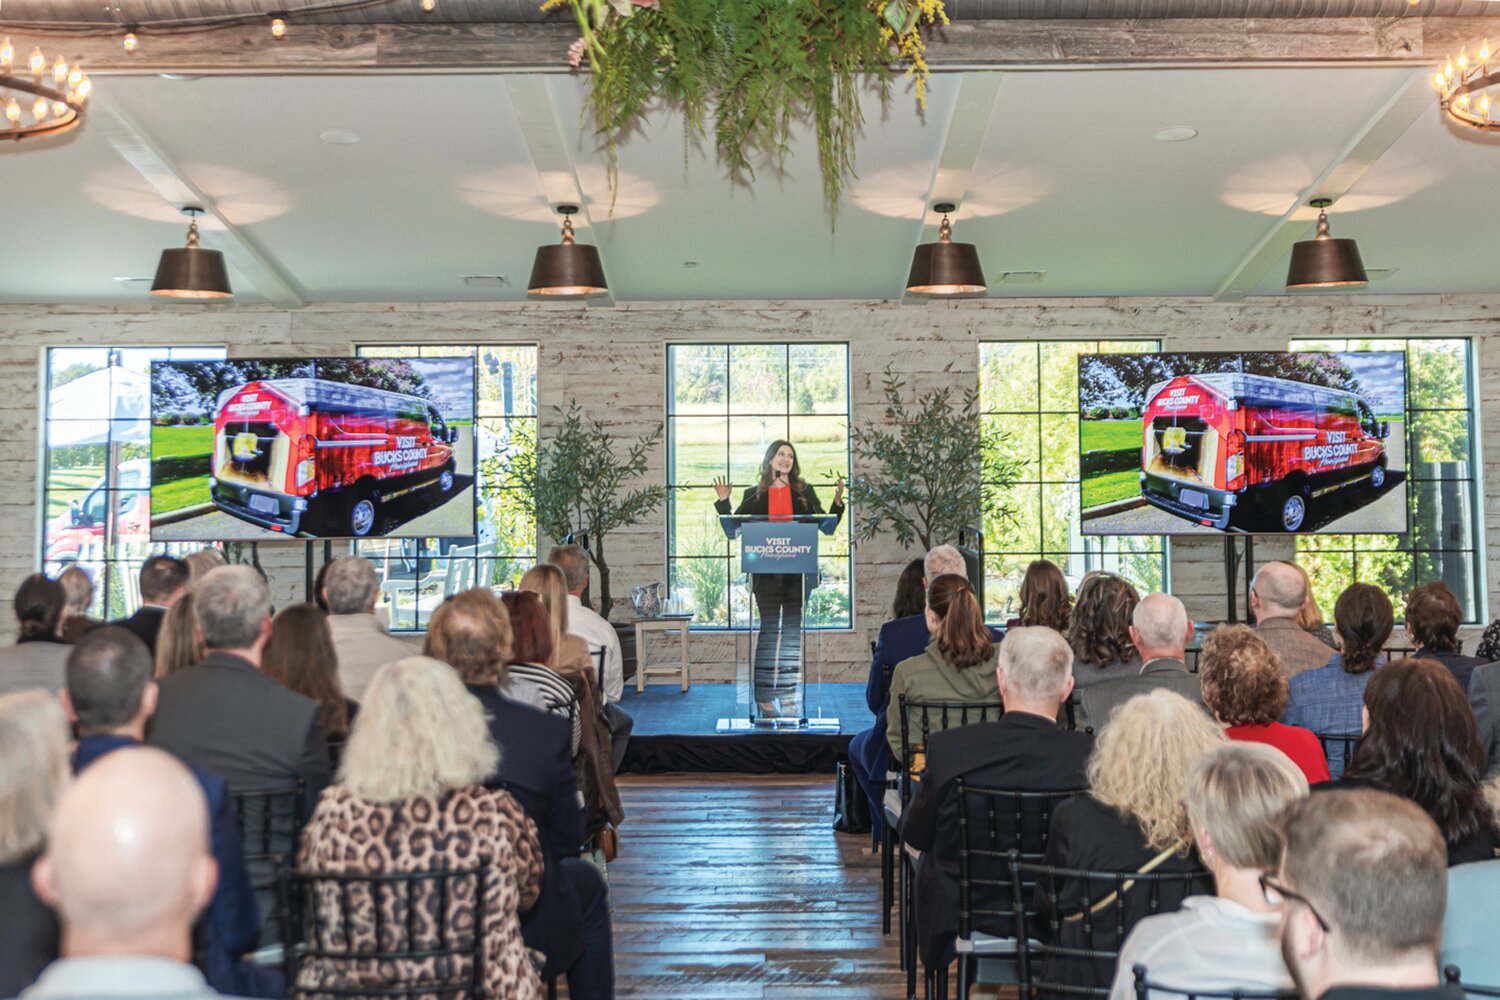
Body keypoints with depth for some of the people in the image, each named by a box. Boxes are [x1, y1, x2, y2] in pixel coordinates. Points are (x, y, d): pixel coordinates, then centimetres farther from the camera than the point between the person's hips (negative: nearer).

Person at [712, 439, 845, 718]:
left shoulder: (804, 491, 10)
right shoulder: (754, 494, 9)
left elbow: (826, 527, 10)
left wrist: (837, 503, -3)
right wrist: (723, 502, 3)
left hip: (798, 570, 1)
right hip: (766, 571, -1)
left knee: (792, 630, 5)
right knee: (769, 629, -3)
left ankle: (788, 695, 12)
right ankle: (764, 697, 2)